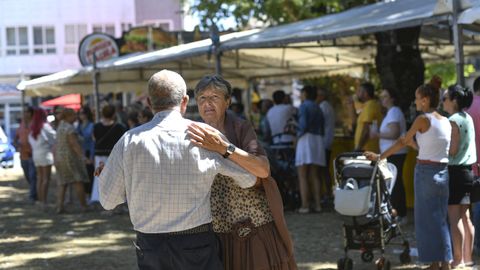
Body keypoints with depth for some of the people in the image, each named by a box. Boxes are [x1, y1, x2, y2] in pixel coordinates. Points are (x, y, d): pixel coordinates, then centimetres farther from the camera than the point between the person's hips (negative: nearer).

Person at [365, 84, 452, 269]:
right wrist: (411, 141, 18)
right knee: (440, 217, 13)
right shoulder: (446, 122, 10)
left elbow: (402, 142, -6)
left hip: (426, 171, -7)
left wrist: (379, 157, 0)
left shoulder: (423, 119, -10)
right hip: (443, 171, 7)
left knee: (427, 218, 1)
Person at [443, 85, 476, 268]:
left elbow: (452, 151, -16)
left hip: (455, 171, -9)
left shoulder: (453, 121, -14)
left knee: (454, 218, -5)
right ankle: (467, 257, 15)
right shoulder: (468, 118, 12)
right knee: (465, 217, 11)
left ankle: (458, 259, -4)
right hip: (467, 170, 9)